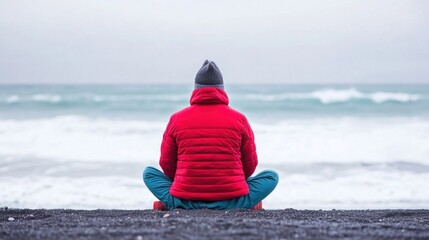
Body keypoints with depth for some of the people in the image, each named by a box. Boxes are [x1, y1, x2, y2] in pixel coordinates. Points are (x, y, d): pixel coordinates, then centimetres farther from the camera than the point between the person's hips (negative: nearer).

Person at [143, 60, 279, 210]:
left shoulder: (177, 119, 2)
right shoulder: (239, 119, 1)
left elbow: (167, 164, 8)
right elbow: (250, 164, 8)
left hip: (184, 203, 1)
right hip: (232, 202, -1)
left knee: (148, 172, 26)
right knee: (272, 176, 22)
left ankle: (168, 204, 6)